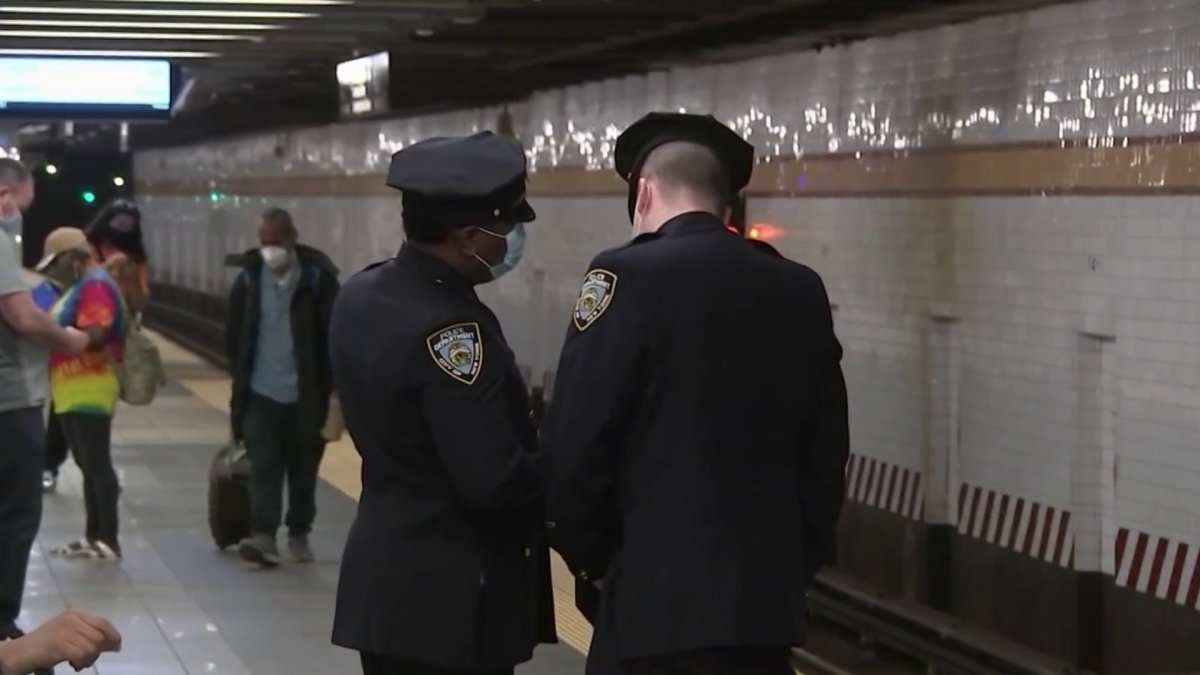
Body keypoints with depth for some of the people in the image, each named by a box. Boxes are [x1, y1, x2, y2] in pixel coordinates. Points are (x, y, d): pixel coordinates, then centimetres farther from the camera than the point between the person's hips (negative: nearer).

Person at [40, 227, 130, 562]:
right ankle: (93, 536, 18)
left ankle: (109, 541, -5)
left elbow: (94, 336, -22)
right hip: (73, 391, 10)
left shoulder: (95, 286, -12)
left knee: (97, 464, -8)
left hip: (89, 390, -10)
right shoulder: (78, 287, 20)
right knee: (87, 465, 13)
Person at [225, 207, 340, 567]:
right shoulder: (249, 278, 1)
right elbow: (234, 334, 11)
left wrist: (331, 389, -8)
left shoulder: (318, 278, -7)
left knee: (303, 470, 10)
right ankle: (263, 536, -9)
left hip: (305, 396, -1)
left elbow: (334, 336, -5)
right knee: (263, 468, -6)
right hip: (260, 393, 1)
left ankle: (299, 534, 23)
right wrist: (240, 379, 8)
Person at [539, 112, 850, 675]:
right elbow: (826, 453, 10)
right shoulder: (801, 291, 7)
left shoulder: (628, 276, -9)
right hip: (767, 596, 6)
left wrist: (589, 558, 3)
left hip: (658, 596, -6)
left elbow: (573, 446, -11)